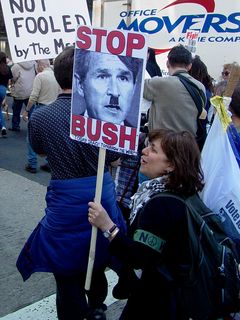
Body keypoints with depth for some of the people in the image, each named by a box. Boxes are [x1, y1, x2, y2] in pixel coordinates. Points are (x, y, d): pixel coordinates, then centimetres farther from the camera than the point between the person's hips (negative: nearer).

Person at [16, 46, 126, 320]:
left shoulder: (39, 117, -11)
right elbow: (113, 158, 1)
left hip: (65, 204, -2)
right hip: (102, 198, 3)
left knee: (68, 277, 16)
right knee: (97, 264, 28)